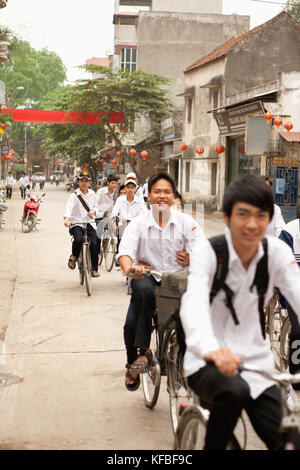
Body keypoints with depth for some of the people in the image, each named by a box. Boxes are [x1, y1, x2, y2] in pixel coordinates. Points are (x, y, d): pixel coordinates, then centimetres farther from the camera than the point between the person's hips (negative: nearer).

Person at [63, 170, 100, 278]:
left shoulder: (92, 193, 11)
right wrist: (67, 218, -41)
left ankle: (94, 269, 3)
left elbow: (96, 206, 21)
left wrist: (93, 211, -5)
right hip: (76, 223, -4)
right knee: (78, 239, -31)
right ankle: (74, 256, 1)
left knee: (94, 244, -10)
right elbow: (69, 207, -22)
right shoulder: (74, 195, -6)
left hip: (89, 222, 4)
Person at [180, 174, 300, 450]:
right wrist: (212, 349, -53)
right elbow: (194, 303, -31)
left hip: (256, 362, 4)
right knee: (234, 391, -35)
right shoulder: (207, 252, -14)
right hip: (209, 362, -3)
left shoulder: (277, 252, -5)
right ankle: (213, 446, -9)